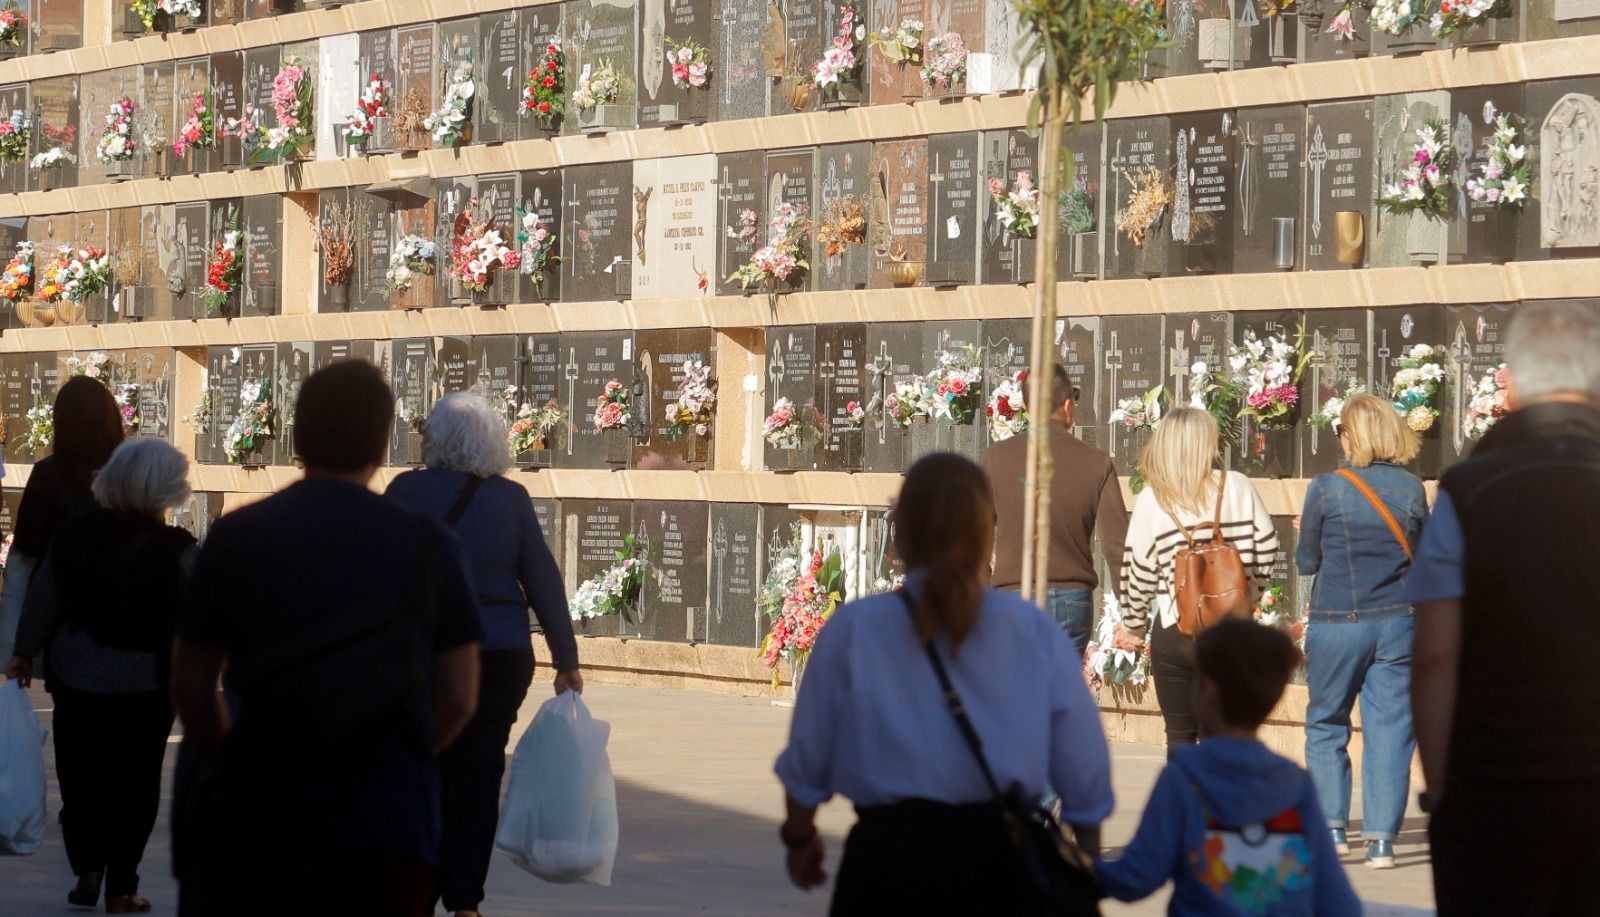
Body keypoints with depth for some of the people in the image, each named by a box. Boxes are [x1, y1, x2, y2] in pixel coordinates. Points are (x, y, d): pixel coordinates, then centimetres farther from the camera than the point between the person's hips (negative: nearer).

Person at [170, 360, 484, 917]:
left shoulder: (236, 536, 1)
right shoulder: (427, 544, 1)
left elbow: (190, 685, 5)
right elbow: (459, 698, 4)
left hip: (259, 810, 0)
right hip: (389, 819, 0)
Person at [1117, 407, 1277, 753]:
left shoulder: (1151, 500, -4)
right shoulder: (1237, 487, -2)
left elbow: (1139, 571, -2)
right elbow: (1266, 550, 0)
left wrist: (1133, 626, 13)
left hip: (1174, 633, -1)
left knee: (1181, 737, 9)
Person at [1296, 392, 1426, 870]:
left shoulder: (1326, 489, -9)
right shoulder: (1412, 489, -2)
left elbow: (1306, 561, 0)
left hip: (1335, 623, -2)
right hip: (1397, 622, 2)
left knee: (1326, 726, 14)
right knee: (1389, 730, 4)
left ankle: (1332, 827, 13)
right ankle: (1381, 838, 2)